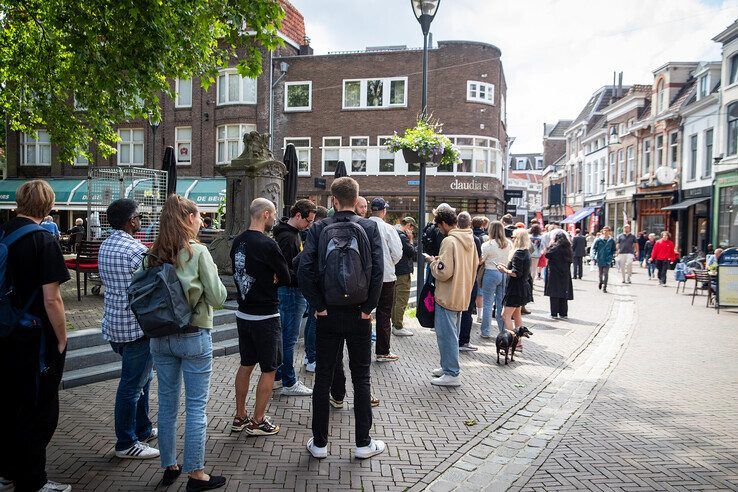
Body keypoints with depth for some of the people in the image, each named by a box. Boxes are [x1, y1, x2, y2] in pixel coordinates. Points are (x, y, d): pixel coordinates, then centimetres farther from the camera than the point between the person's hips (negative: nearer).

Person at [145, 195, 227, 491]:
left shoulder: (153, 255, 3)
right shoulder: (197, 252, -13)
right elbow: (218, 298, -11)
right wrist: (213, 278, 6)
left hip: (160, 337, 6)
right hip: (194, 337, -5)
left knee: (167, 404, 16)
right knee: (196, 407, 4)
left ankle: (169, 467, 28)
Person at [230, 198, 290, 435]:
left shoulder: (238, 242, 3)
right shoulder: (268, 244, -19)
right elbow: (285, 278, -11)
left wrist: (265, 279, 2)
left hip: (243, 313, 8)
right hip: (265, 316, -7)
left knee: (246, 365, 19)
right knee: (269, 370, 6)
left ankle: (240, 417, 28)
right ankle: (257, 422, 13)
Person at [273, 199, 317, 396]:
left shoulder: (292, 233, 14)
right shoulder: (288, 237, -19)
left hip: (291, 291, 11)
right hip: (291, 291, -11)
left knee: (284, 336, 17)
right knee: (289, 337, -3)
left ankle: (279, 375, 28)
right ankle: (289, 384, 6)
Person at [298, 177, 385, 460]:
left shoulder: (318, 229, -4)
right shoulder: (370, 228, -5)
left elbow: (304, 271, -12)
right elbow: (378, 270, -13)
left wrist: (319, 306, -5)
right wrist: (368, 307, -6)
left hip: (328, 315, 0)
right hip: (359, 315, 0)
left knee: (323, 378, 11)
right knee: (361, 379, 11)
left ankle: (319, 443, 20)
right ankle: (363, 444, 20)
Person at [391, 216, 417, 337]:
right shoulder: (403, 236, -17)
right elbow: (412, 252, -14)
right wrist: (411, 240, -8)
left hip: (396, 271, 10)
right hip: (403, 272, -10)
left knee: (396, 299, 16)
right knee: (402, 300, -5)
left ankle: (395, 324, 25)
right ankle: (398, 327, -1)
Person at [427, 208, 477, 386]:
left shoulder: (449, 241, -19)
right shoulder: (470, 240, 8)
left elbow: (443, 272, -25)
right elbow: (475, 264, 17)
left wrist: (433, 262, -5)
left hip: (448, 296, -9)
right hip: (462, 296, 9)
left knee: (446, 334, -1)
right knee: (453, 333, 19)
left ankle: (452, 374, 4)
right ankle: (449, 366, 30)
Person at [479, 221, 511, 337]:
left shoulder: (488, 245, -12)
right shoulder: (509, 244, 2)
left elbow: (480, 260, -9)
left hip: (491, 273, -5)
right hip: (505, 274, 5)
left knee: (488, 303, 3)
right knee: (502, 303, 12)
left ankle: (486, 332, 6)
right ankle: (503, 331, 18)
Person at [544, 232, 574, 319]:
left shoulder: (555, 248, -15)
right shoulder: (568, 249, 4)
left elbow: (547, 254, -6)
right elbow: (570, 260, 11)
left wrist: (550, 244, 1)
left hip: (554, 274, -5)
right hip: (565, 275, 5)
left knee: (554, 294, 1)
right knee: (563, 295, 10)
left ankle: (554, 313, 1)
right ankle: (563, 314, 14)